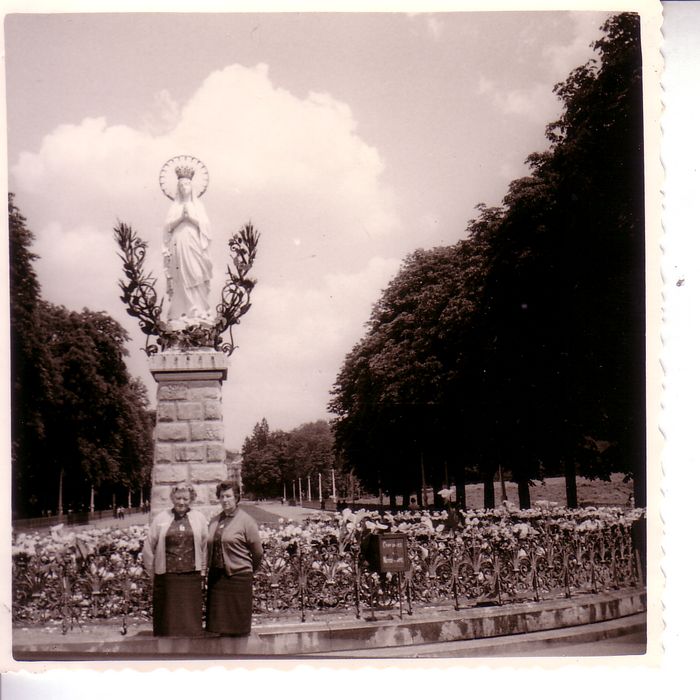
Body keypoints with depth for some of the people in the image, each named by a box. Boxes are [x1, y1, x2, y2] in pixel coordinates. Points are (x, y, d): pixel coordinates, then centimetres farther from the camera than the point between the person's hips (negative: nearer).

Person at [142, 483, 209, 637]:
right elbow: (148, 548, 6)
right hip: (166, 578, 0)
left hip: (191, 577, 1)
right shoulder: (160, 519, 3)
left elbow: (205, 546, 8)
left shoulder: (199, 519, 5)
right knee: (167, 620, 4)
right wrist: (152, 572, 6)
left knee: (190, 619, 4)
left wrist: (202, 570, 7)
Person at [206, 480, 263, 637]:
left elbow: (257, 552, 1)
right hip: (216, 576, 5)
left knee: (238, 630, 1)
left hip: (238, 576, -5)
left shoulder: (245, 521, -5)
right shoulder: (214, 521, 9)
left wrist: (249, 570, 11)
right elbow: (210, 546, 14)